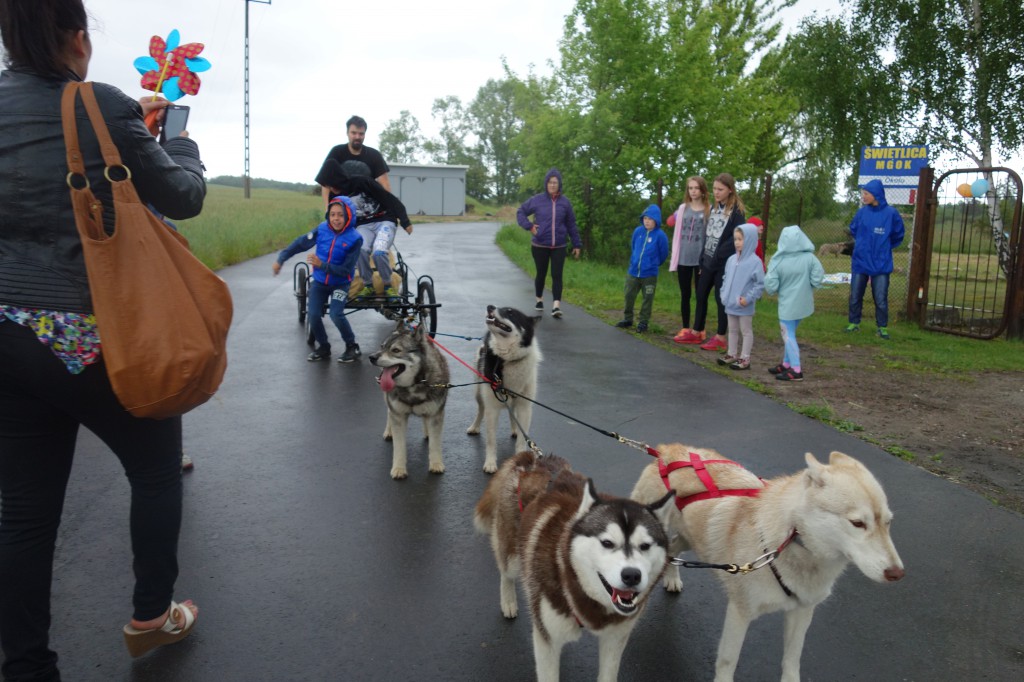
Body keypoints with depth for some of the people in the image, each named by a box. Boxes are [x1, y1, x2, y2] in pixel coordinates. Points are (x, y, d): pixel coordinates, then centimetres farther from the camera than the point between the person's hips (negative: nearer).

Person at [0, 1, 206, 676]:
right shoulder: (104, 106, -11)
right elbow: (184, 198, -1)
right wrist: (182, 143, 18)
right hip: (88, 335, -5)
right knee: (157, 467, 18)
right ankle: (152, 615, 32)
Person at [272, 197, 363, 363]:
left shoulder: (354, 238, -22)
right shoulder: (322, 229, -12)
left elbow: (346, 270, -23)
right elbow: (300, 243, 0)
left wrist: (322, 265, -32)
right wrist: (280, 259, 0)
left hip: (341, 283, -4)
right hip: (319, 281, 4)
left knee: (336, 314, -21)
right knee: (313, 315, -6)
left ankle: (352, 347, 1)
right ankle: (324, 347, 18)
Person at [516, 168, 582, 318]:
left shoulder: (565, 202, 1)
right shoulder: (537, 200, -3)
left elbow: (571, 225, 7)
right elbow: (520, 212, 8)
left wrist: (577, 244, 8)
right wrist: (529, 226, -7)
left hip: (559, 247, 0)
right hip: (539, 246, 0)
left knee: (557, 275, -9)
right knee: (541, 274, 12)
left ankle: (556, 306, -13)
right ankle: (539, 300, 34)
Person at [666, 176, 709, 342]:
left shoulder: (709, 210, -2)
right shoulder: (682, 208, 6)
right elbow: (671, 223, 9)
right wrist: (675, 257, 2)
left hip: (701, 259, -3)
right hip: (683, 258, 3)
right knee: (685, 294, 8)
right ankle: (685, 329, 17)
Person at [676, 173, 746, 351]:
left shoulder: (737, 211, -9)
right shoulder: (713, 208, 13)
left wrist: (719, 255, -18)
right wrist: (703, 257, 10)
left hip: (723, 263, -7)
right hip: (708, 261, 7)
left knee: (720, 298, 0)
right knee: (701, 295, 11)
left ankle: (720, 337, 9)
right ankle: (697, 332, 21)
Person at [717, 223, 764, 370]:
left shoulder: (755, 261, -15)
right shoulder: (731, 259, 4)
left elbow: (760, 284, -15)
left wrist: (748, 298, -17)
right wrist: (724, 294, 5)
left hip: (745, 306, -7)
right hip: (731, 304, 7)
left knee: (746, 331, 6)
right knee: (732, 330, 18)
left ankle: (745, 359, 12)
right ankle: (732, 355, 30)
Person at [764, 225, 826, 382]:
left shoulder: (778, 262, -16)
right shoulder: (810, 258, -10)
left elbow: (771, 287, -17)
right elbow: (817, 279, -11)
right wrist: (806, 286, 8)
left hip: (787, 304, -4)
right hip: (803, 303, 5)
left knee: (788, 335, 5)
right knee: (789, 333, 18)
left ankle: (796, 370, 5)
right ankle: (786, 364, 28)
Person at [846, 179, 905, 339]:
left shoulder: (891, 213, -10)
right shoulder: (861, 212, -2)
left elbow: (898, 236, 6)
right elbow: (853, 230, 17)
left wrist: (884, 247, 11)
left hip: (881, 264, -3)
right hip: (860, 262, 3)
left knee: (881, 299, 3)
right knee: (855, 297, 9)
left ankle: (882, 327, 15)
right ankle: (854, 323, 23)